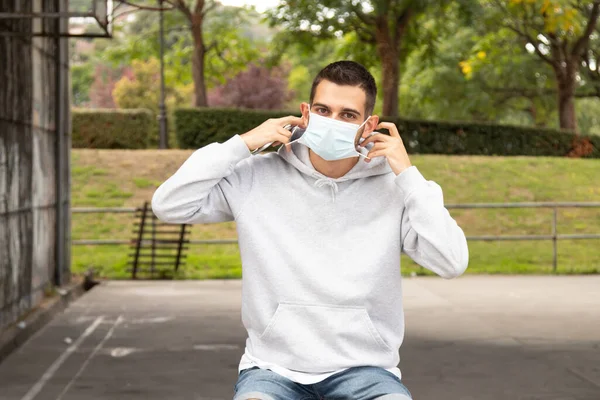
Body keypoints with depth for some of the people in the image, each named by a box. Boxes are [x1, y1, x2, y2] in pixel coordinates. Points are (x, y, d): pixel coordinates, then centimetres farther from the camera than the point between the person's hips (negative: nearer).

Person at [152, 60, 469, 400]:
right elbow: (168, 205, -4)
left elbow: (452, 263, -11)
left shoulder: (392, 187, -2)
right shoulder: (258, 177, -1)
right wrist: (241, 145, -7)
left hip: (364, 369, 0)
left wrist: (408, 174, -12)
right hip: (273, 367, 0)